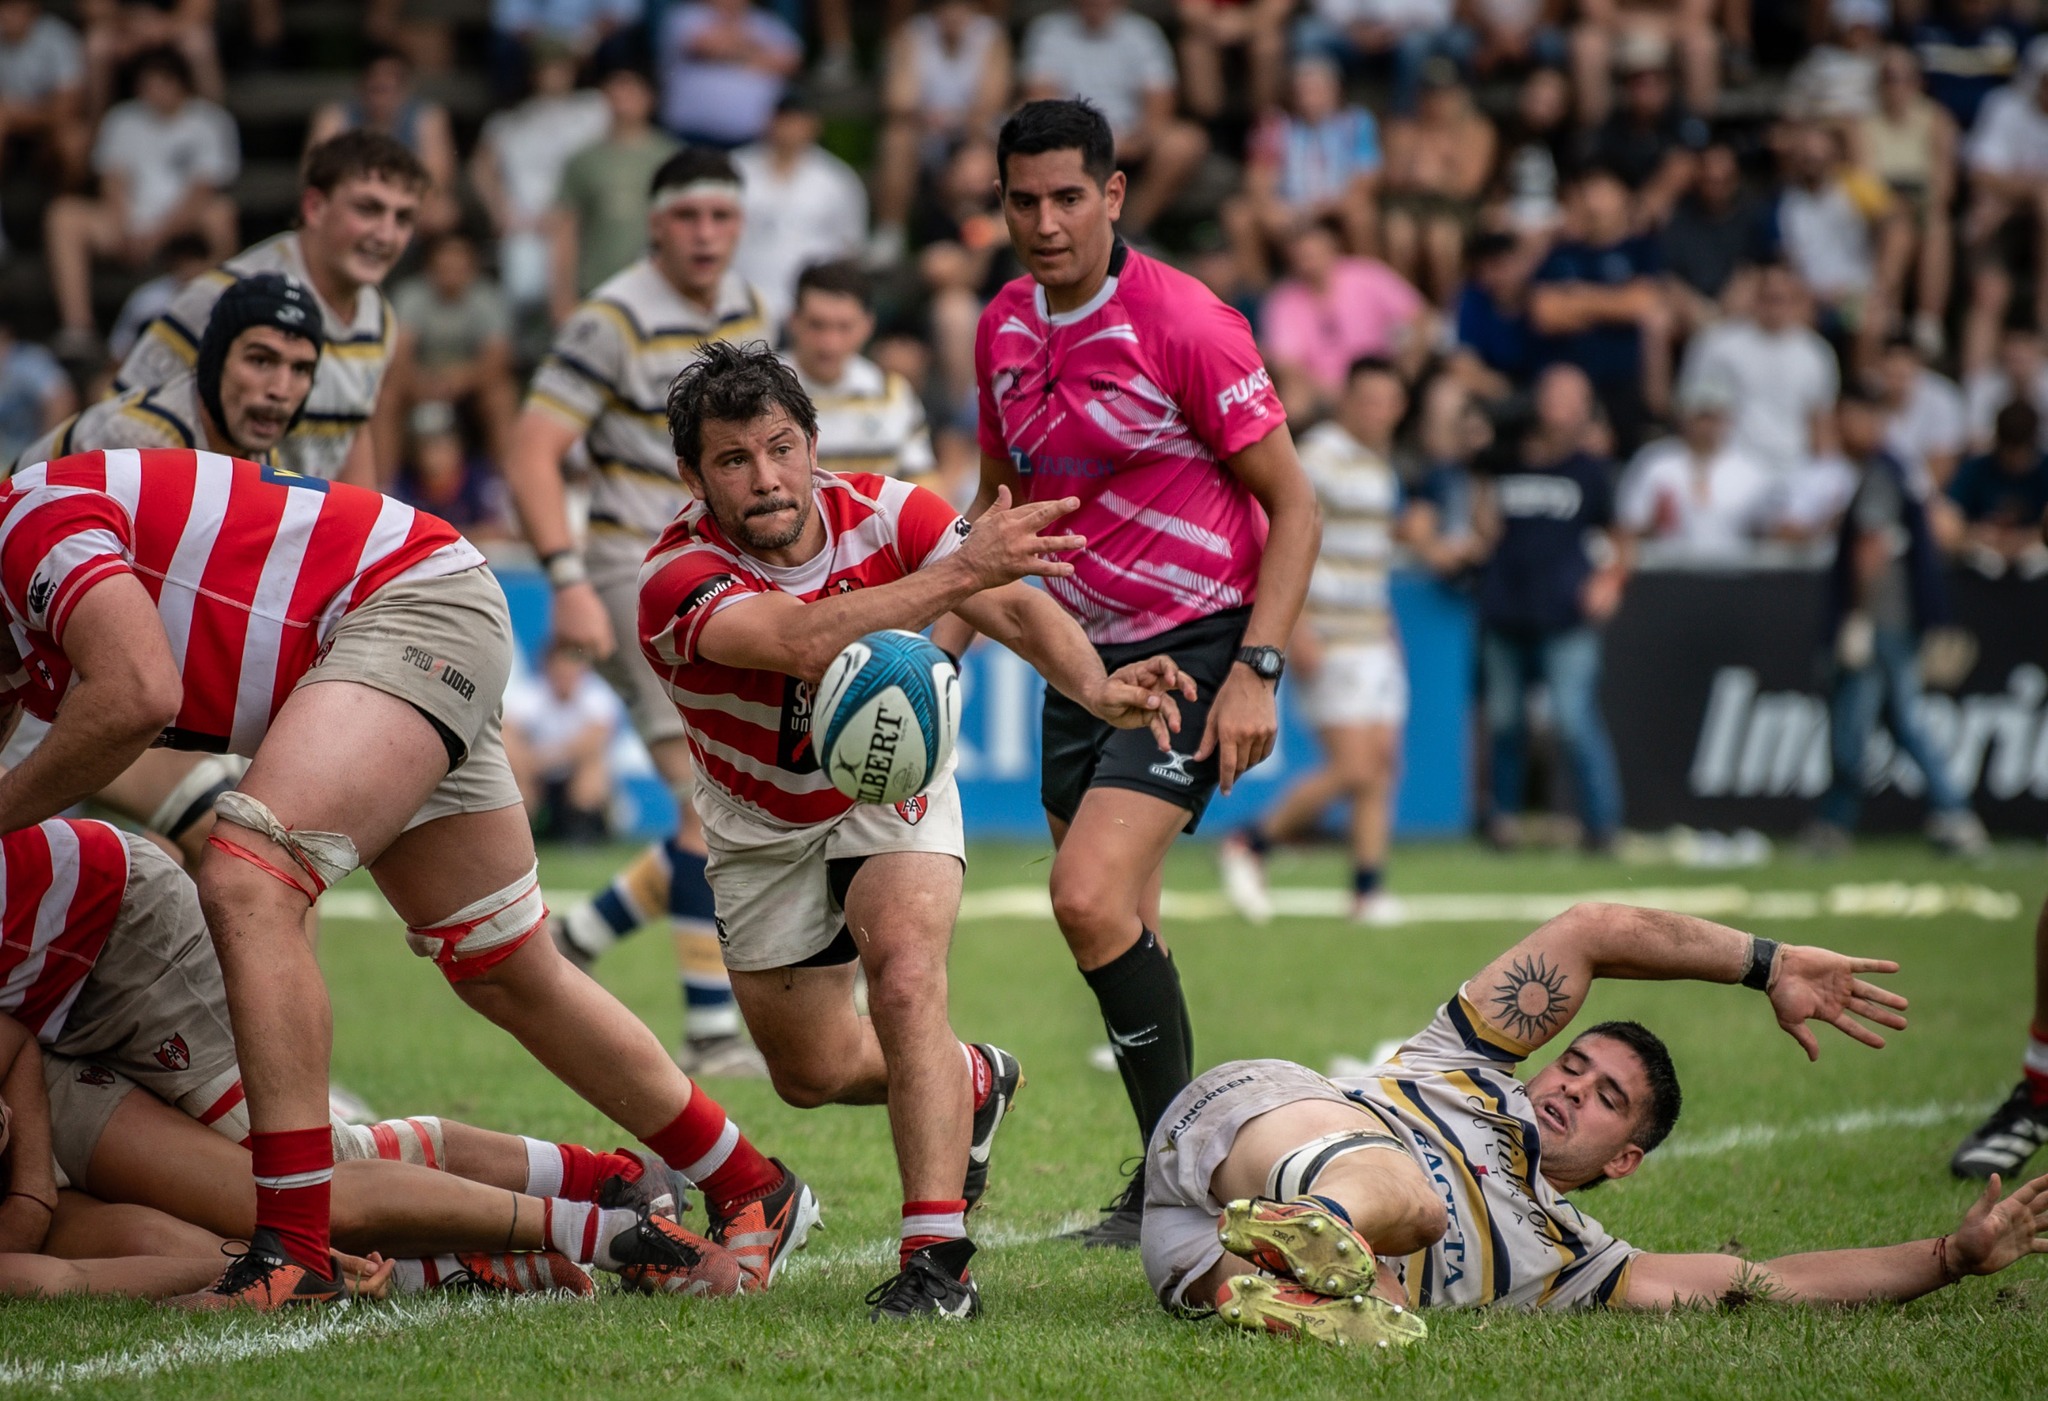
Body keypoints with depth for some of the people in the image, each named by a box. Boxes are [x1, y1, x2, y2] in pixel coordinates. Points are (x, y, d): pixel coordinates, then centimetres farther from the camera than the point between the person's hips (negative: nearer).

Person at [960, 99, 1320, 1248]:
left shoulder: (1185, 323, -15)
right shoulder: (1003, 330, 5)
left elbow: (1293, 504, -11)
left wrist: (1255, 670, -19)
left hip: (1201, 641, -7)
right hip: (1086, 652, 7)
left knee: (1092, 895, -22)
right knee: (1115, 927, 8)